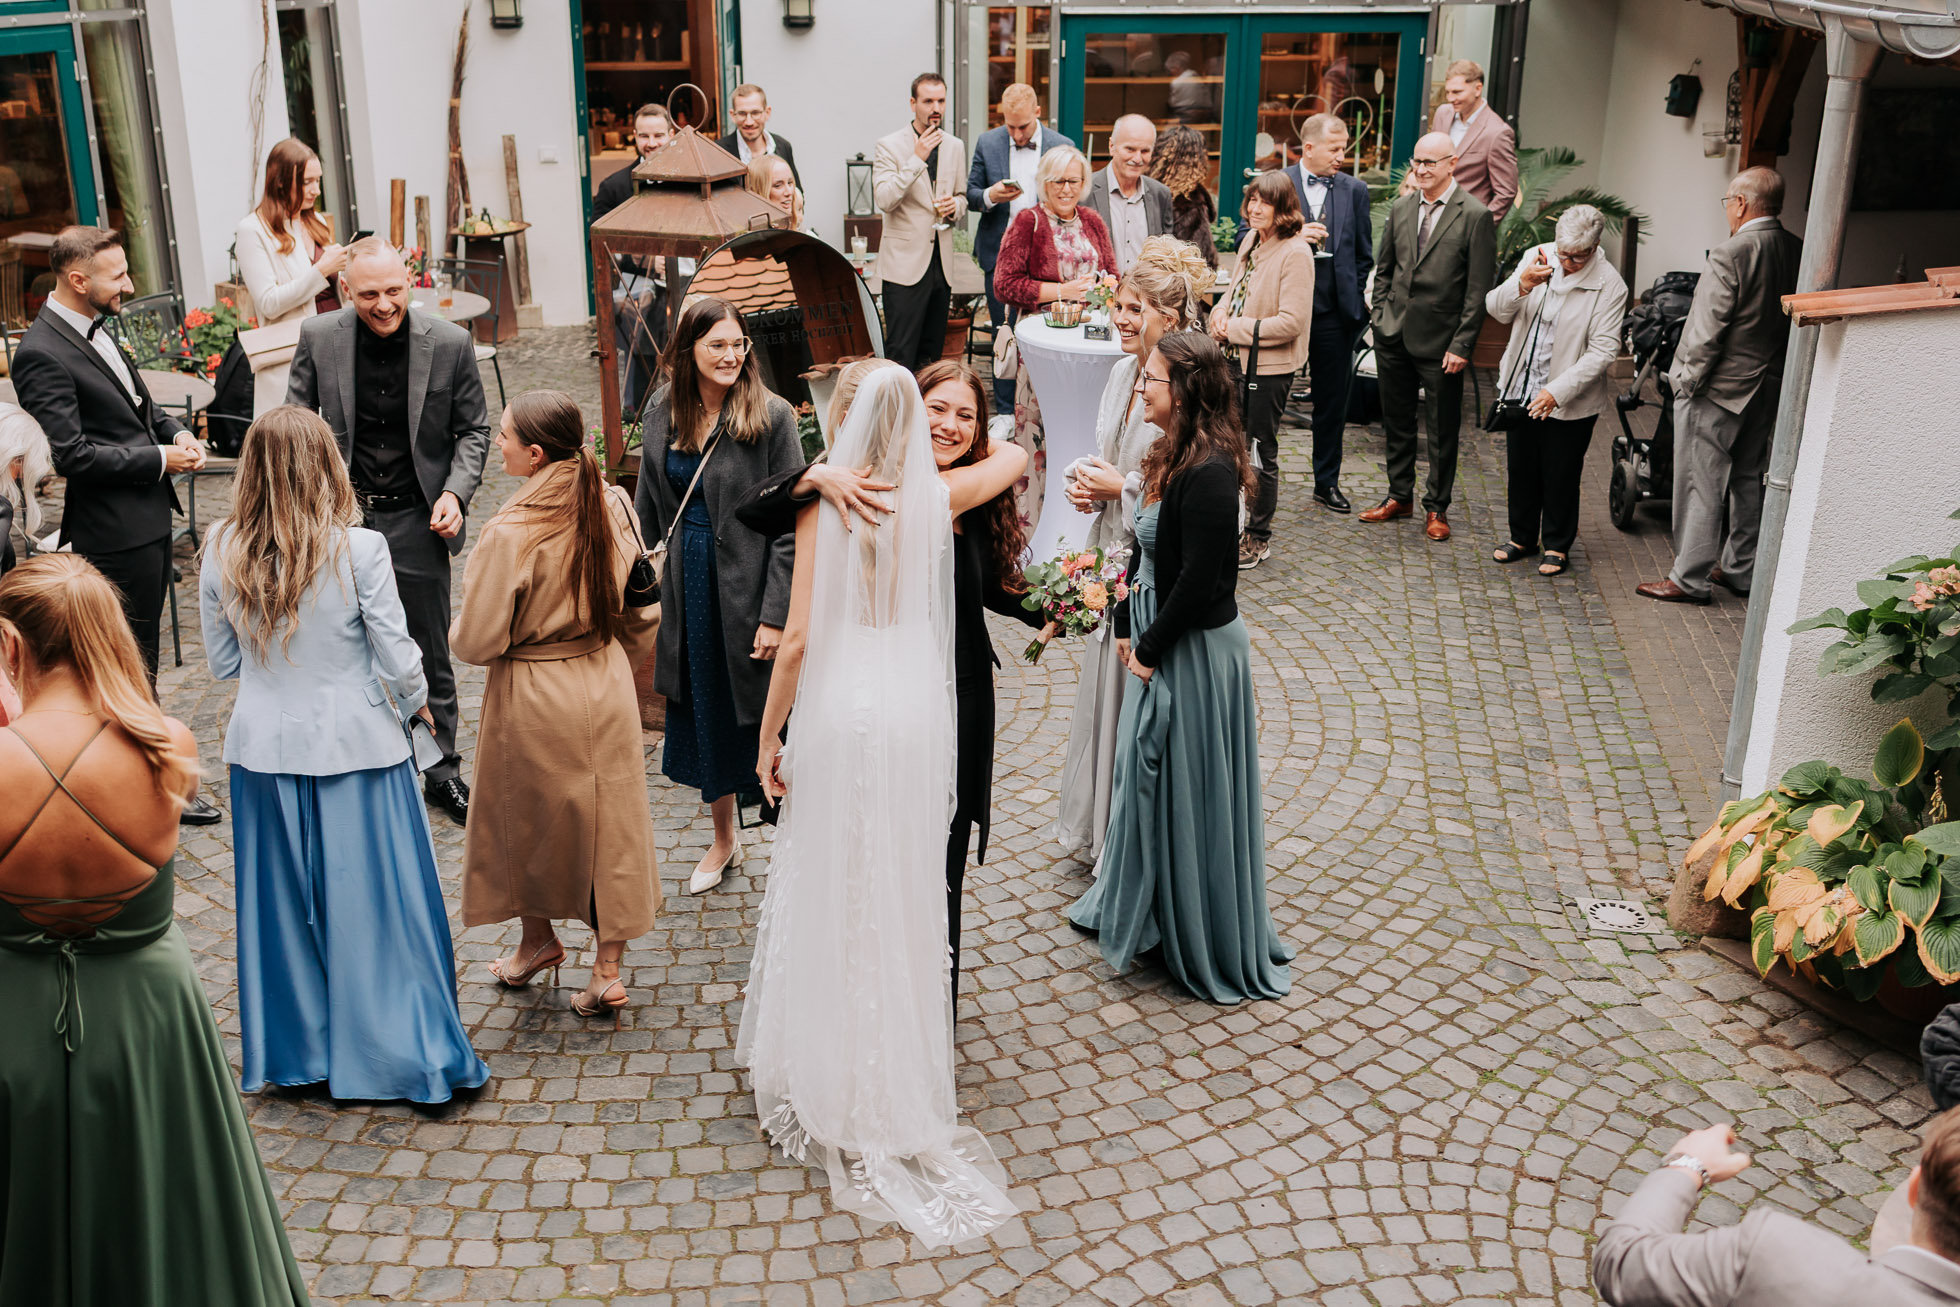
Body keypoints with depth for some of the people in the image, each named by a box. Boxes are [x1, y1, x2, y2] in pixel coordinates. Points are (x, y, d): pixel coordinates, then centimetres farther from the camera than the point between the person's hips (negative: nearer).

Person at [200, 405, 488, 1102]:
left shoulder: (222, 552, -6)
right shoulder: (358, 549, -17)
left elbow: (222, 663, 4)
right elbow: (398, 660, -12)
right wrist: (417, 699, 9)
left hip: (263, 750, 3)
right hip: (354, 747, -3)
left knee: (280, 902, 16)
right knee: (373, 902, 9)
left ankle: (292, 1052, 30)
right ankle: (396, 1050, 19)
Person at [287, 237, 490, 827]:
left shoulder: (449, 342, -8)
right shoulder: (318, 337, -6)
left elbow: (473, 428, 3)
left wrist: (455, 492, -11)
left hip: (416, 519, 0)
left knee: (431, 656, 10)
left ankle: (441, 770, 27)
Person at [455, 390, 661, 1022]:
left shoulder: (509, 533, -23)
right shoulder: (614, 508, -7)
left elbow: (476, 642, -18)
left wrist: (461, 628, 4)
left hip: (532, 698, -4)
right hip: (607, 690, 4)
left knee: (529, 817, 19)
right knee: (607, 821, 12)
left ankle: (538, 939, 38)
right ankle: (607, 967, 18)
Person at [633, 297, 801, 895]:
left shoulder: (771, 414, -13)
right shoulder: (662, 412, 3)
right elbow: (648, 508, 12)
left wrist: (776, 614, -16)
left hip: (749, 584, -5)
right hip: (687, 582, 5)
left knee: (761, 714, 3)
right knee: (702, 712, 17)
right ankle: (724, 839, 37)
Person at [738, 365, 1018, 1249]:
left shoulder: (823, 506, -10)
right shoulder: (936, 499, -3)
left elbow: (797, 638, -11)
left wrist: (768, 737, -2)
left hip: (839, 712, -2)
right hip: (916, 711, 2)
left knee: (829, 889, 12)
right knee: (901, 894, 14)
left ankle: (826, 1074, 24)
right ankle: (899, 1071, 27)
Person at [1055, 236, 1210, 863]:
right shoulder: (1125, 371, 6)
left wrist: (1119, 489, -17)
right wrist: (1085, 480, -1)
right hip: (1112, 558, 8)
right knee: (1105, 688, 17)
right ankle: (1101, 829, 34)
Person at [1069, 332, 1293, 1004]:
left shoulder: (1210, 472, -25)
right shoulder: (1174, 454, 4)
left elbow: (1198, 580, -25)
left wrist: (1152, 648, -15)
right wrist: (1127, 628, 6)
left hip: (1196, 651, -9)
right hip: (1160, 642, 9)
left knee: (1188, 787, 5)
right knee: (1150, 773, 21)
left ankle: (1206, 942, 24)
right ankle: (1143, 908, 41)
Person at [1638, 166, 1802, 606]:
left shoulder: (1730, 256, -21)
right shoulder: (1798, 253, 1)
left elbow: (1707, 330, -20)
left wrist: (1688, 379, -9)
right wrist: (1774, 367, 17)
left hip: (1718, 388, -8)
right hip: (1768, 388, 8)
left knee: (1700, 483, 0)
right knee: (1747, 478, 18)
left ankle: (1690, 579, 6)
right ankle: (1740, 569, 28)